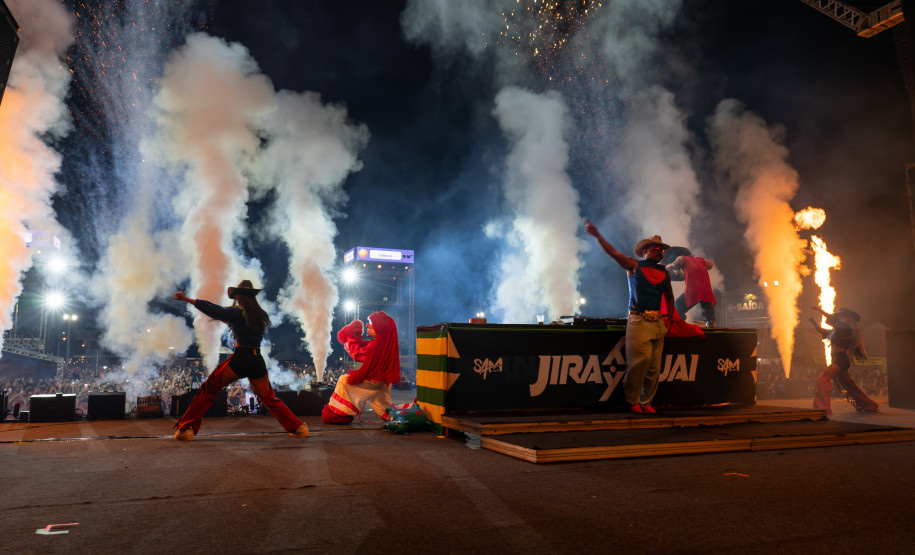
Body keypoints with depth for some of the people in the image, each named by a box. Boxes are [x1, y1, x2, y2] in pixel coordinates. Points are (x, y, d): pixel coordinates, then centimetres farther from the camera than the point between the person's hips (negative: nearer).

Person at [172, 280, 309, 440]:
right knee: (268, 398, 18)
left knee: (209, 389, 10)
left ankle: (186, 428, 8)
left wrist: (188, 299, -8)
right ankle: (298, 427, 15)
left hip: (240, 360, -5)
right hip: (258, 361, 5)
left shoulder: (238, 313, -7)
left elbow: (215, 310, -12)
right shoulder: (262, 316, 10)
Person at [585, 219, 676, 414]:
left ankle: (646, 402, 14)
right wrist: (598, 235, -22)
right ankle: (633, 401, 1)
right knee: (641, 360, -12)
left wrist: (669, 318, 19)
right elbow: (614, 253, -9)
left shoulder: (664, 272, 16)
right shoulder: (634, 266, 4)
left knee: (654, 365, 2)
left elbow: (669, 297, 28)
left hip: (657, 323, 5)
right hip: (639, 321, -5)